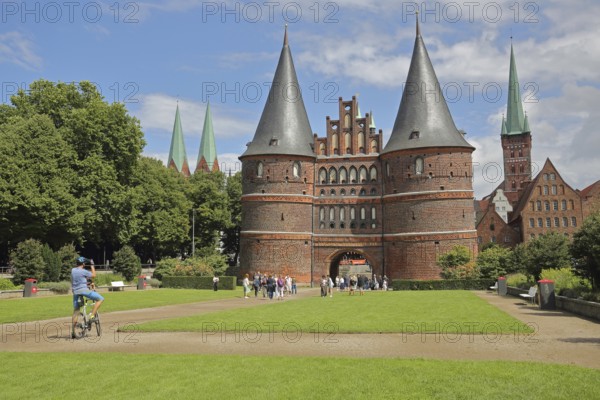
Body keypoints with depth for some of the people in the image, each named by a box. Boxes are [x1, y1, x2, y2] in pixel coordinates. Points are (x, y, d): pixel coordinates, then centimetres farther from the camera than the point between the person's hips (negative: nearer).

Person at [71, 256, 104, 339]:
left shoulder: (73, 270, 10)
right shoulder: (83, 271, -10)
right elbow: (94, 275, 2)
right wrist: (92, 265, 8)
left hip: (75, 292, 7)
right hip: (84, 290, -7)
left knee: (76, 311, 13)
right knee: (100, 299, 1)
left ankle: (73, 331, 12)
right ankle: (92, 315, -9)